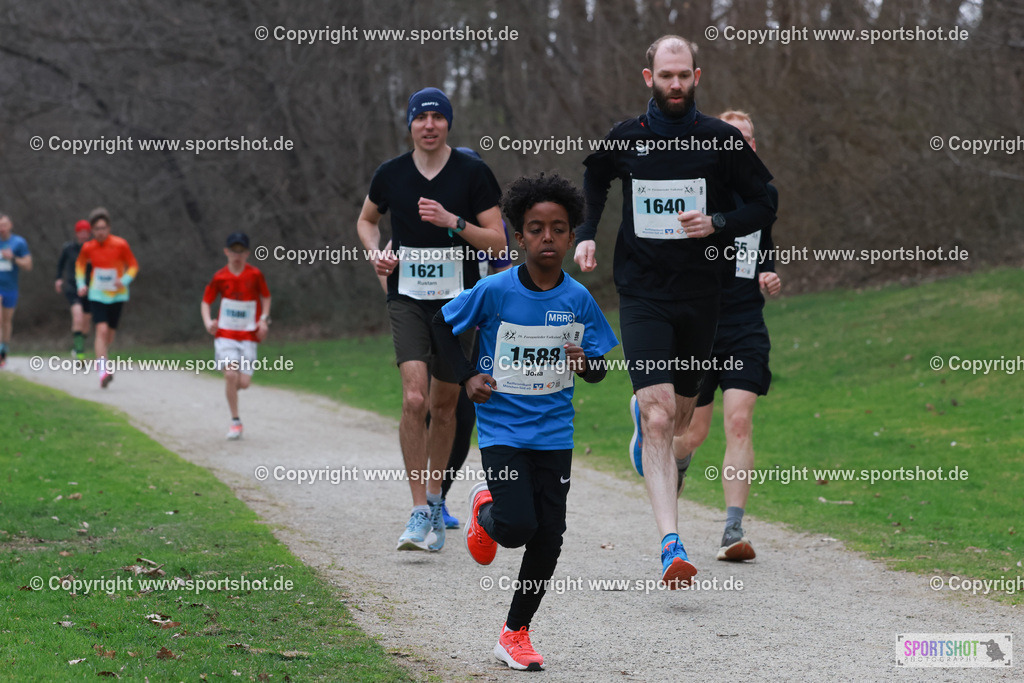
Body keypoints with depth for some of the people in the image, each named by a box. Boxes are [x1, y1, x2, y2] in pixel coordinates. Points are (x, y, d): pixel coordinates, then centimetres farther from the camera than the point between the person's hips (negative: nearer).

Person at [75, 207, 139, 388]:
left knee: (110, 332, 10)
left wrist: (125, 281, -17)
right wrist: (81, 284, 3)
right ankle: (103, 370, -22)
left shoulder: (120, 244, -11)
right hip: (97, 294, -1)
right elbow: (80, 264, 16)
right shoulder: (88, 248, -6)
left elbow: (133, 266, 0)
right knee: (102, 330, -17)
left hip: (117, 295, 1)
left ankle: (102, 357, 42)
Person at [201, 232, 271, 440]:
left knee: (244, 382, -7)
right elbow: (206, 302, 7)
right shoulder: (220, 277, -2)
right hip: (225, 334, -1)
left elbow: (266, 297, 12)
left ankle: (231, 389, 33)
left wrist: (264, 319, -2)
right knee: (231, 374, -20)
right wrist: (208, 322, -11)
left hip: (248, 335, 1)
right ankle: (235, 421, -7)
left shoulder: (255, 274, -2)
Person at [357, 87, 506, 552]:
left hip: (458, 300, 0)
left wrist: (453, 221, -19)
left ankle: (434, 501, 29)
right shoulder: (391, 174, 2)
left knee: (443, 406, 9)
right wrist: (376, 252, 1)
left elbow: (498, 241, -4)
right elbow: (366, 219, 21)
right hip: (407, 299, 0)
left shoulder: (474, 173, -4)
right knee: (414, 399, -17)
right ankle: (420, 513, -15)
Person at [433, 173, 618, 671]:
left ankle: (515, 634, 17)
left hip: (554, 433, 3)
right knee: (518, 527, -17)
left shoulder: (579, 299, -2)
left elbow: (598, 372, 6)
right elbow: (443, 323, 4)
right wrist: (467, 376, -6)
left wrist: (586, 363, -16)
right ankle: (484, 509, 21)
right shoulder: (495, 291, -11)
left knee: (549, 537, 1)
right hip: (501, 429, -3)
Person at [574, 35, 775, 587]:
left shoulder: (723, 141, -1)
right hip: (642, 295, -2)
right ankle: (671, 544, -23)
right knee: (660, 419, -17)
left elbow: (763, 208, 5)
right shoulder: (624, 139, 2)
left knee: (678, 418, 15)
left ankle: (643, 410, 54)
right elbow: (593, 180, 24)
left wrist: (717, 222, -13)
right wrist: (586, 234, 11)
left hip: (701, 295, 2)